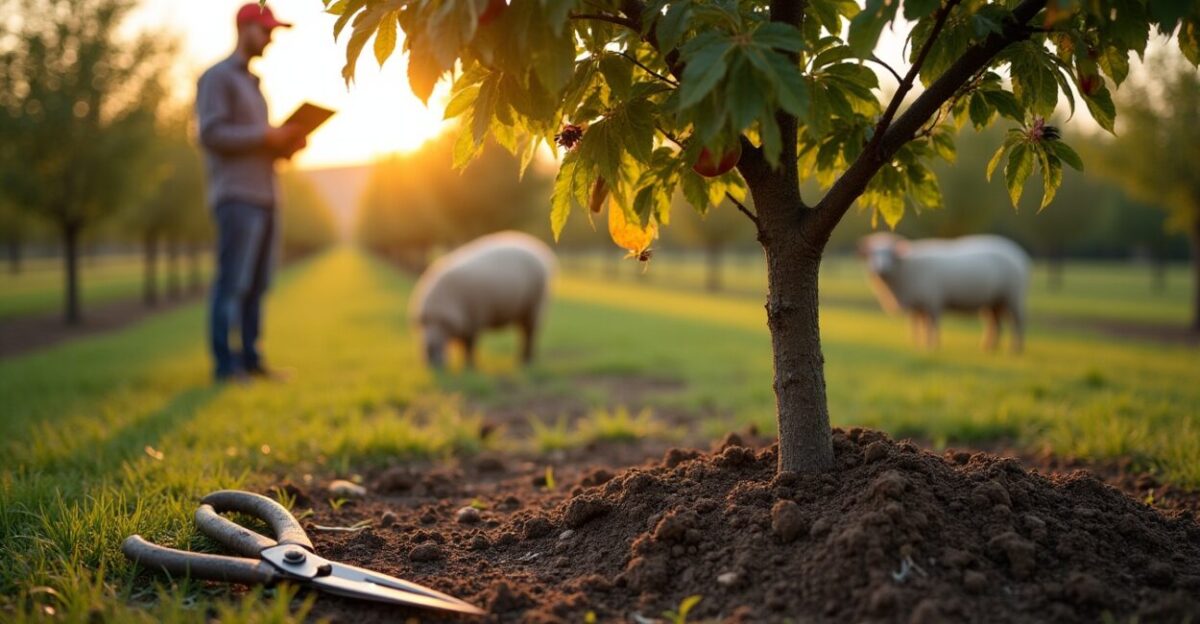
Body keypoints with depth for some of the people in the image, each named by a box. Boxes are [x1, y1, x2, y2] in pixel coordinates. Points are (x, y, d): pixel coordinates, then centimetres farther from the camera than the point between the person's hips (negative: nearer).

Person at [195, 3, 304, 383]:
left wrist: (284, 145, 6)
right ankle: (225, 365, -6)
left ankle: (250, 358, 6)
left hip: (263, 198, 8)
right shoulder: (217, 77, -1)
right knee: (232, 283, -9)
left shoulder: (252, 83, 24)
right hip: (237, 197, -8)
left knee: (256, 284, 4)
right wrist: (265, 135, -14)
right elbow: (211, 134, -13)